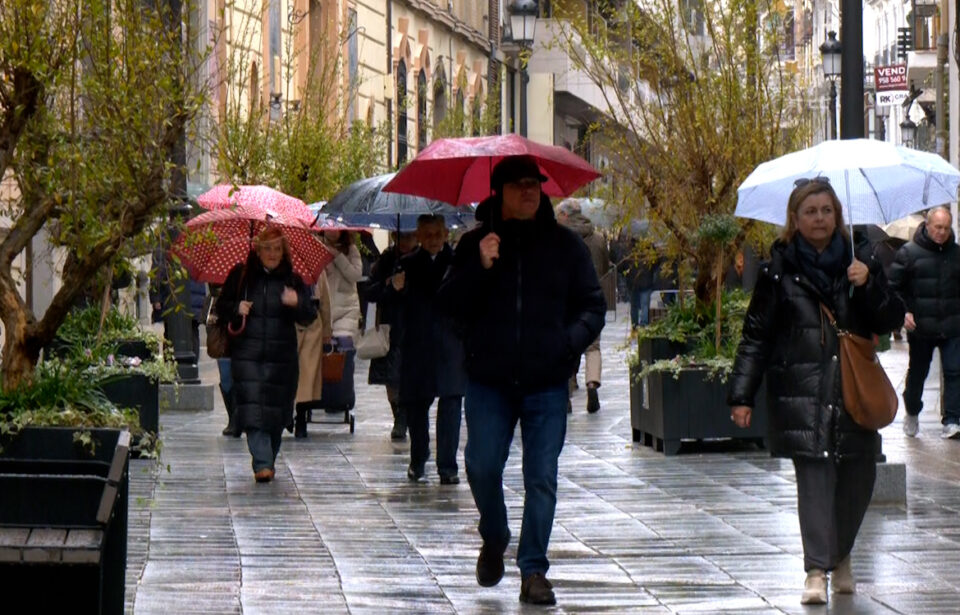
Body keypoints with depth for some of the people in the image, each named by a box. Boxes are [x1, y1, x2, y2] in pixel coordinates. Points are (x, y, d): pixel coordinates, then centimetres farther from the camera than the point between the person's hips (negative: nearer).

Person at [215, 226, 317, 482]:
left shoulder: (293, 281, 7)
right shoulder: (240, 276, 7)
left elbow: (309, 317, 0)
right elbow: (221, 307, 12)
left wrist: (297, 303, -20)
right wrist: (237, 309, -9)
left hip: (281, 356, 1)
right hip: (247, 353, -1)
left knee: (276, 410, 4)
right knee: (253, 408, -13)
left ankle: (268, 461, 20)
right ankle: (262, 464, -17)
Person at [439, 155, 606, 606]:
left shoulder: (564, 244, 6)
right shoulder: (475, 244, 6)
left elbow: (593, 306, 8)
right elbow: (450, 304, 1)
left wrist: (570, 341, -11)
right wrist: (480, 268, -14)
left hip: (546, 383, 0)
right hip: (489, 382, 0)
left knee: (541, 478, -2)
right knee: (482, 467, -4)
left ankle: (533, 572, 5)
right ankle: (494, 539, 25)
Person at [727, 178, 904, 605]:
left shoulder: (860, 261, 10)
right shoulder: (780, 271, 3)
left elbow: (891, 321, 9)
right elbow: (757, 336, 4)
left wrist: (869, 286, -10)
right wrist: (742, 395, -1)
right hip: (801, 390, -3)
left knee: (858, 476, 5)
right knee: (814, 475, -12)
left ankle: (841, 557, 28)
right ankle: (817, 570, -13)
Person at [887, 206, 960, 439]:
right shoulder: (909, 253, -4)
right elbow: (894, 286, -2)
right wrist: (903, 312, -14)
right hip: (920, 328, -2)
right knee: (917, 373, 12)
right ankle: (912, 413, 35)